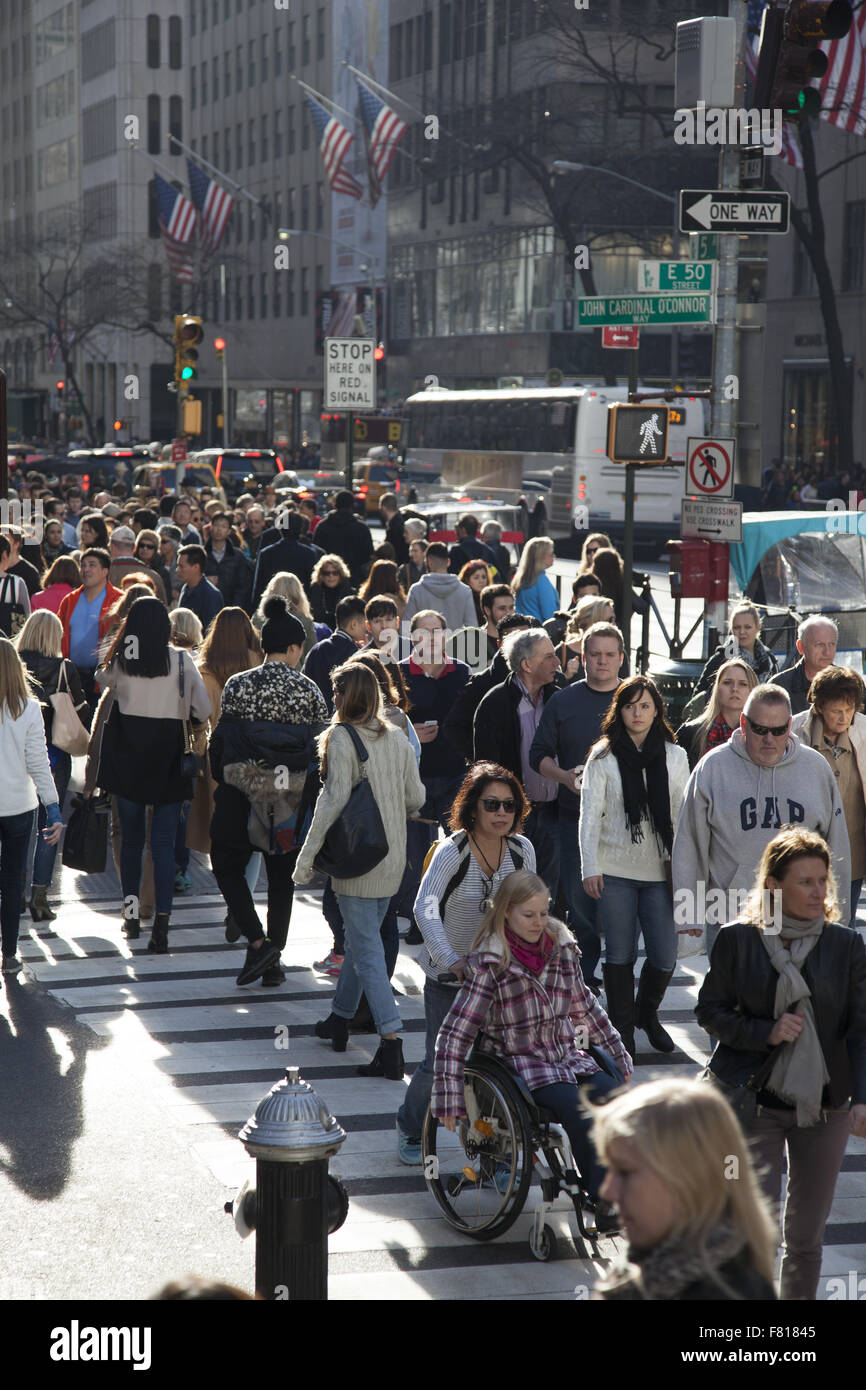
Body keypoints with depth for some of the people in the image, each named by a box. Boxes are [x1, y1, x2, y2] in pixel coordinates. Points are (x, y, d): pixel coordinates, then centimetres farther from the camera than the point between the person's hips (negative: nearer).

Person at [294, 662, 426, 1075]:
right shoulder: (397, 738, 5)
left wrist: (307, 855, -12)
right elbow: (416, 798, 8)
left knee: (367, 951, -5)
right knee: (360, 940, 22)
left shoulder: (341, 737, -12)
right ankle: (340, 1018, 36)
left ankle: (391, 1043, -13)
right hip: (394, 859, 7)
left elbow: (335, 798, -18)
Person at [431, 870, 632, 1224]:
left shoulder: (561, 947, 5)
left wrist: (618, 1054, 24)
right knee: (581, 1113, -29)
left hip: (568, 1057, 6)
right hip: (520, 1065, -6)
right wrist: (448, 1096, -16)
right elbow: (454, 1032, -12)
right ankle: (603, 1200, -21)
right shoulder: (490, 965, -12)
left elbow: (584, 1005, 21)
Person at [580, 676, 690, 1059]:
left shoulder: (674, 756, 6)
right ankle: (622, 1029, 19)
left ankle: (647, 1014, 28)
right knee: (619, 955, 4)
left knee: (665, 956, 0)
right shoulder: (603, 756, 0)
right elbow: (590, 813, -2)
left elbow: (683, 814, 9)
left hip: (661, 871, 2)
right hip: (616, 872, -2)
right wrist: (590, 867, -9)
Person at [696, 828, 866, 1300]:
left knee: (807, 1233, 12)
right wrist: (765, 1033, -16)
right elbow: (710, 1011, 0)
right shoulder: (738, 939, -5)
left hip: (824, 1103, 2)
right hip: (753, 1101, -2)